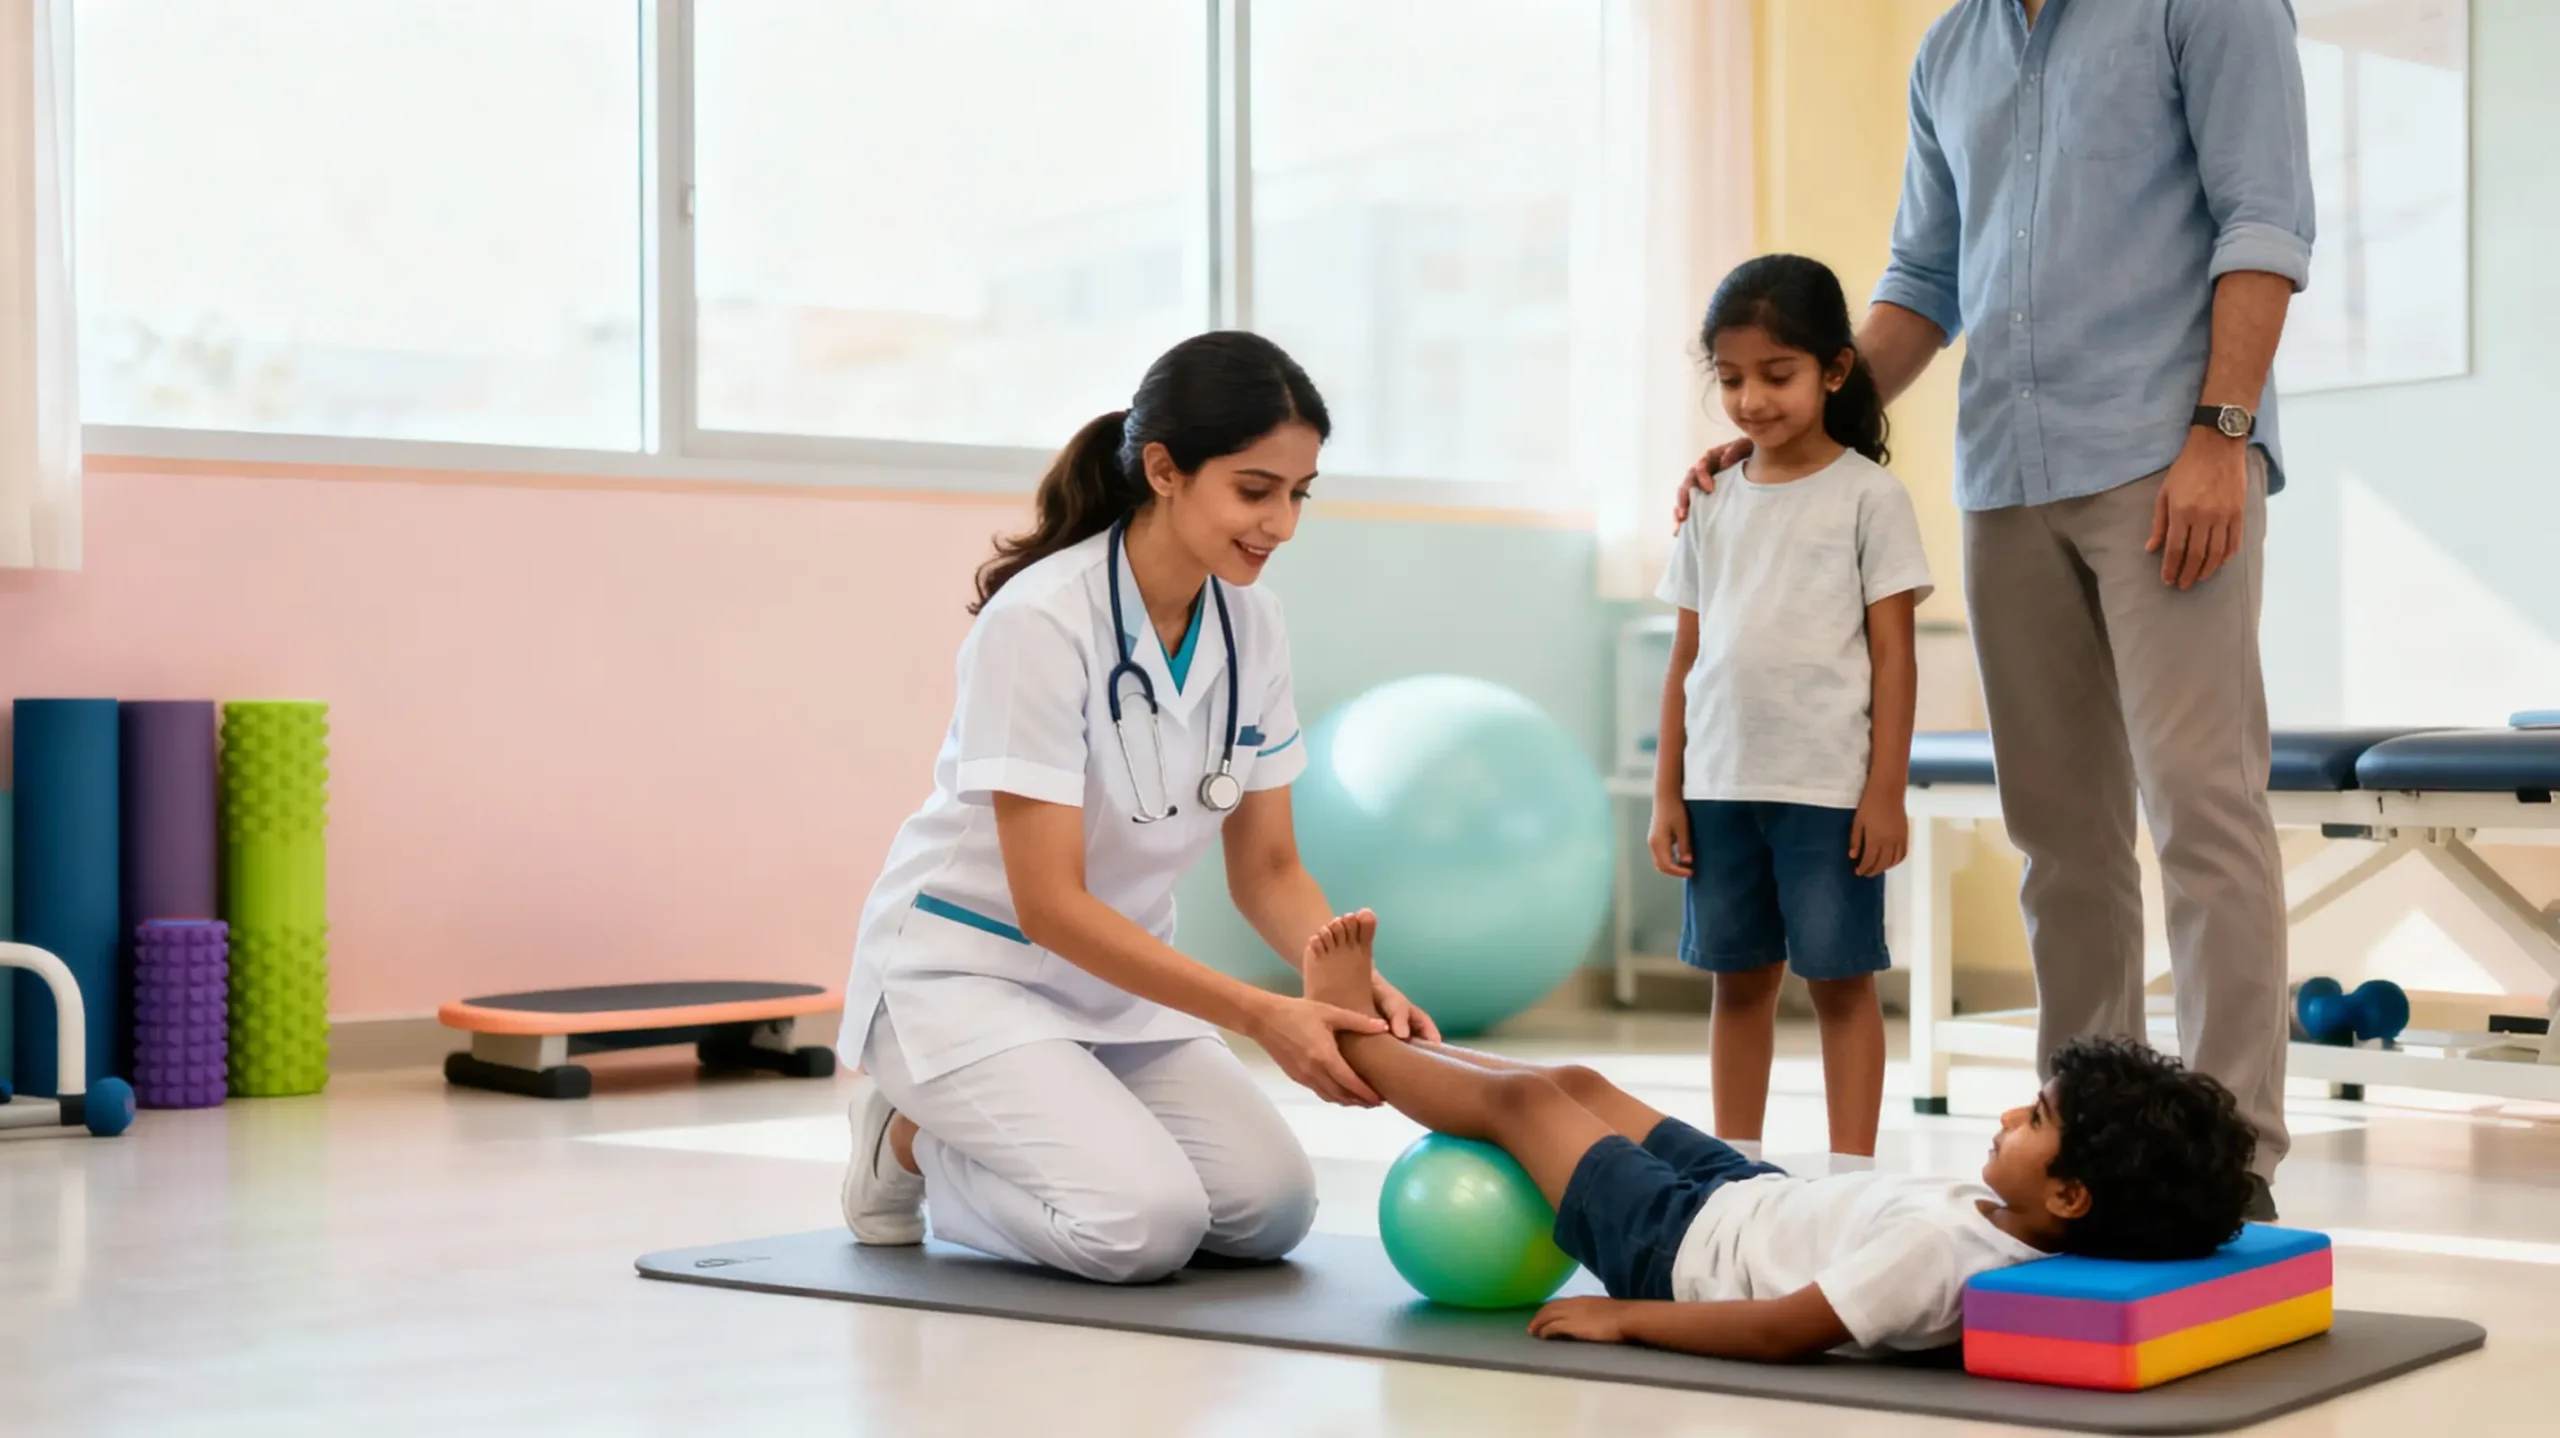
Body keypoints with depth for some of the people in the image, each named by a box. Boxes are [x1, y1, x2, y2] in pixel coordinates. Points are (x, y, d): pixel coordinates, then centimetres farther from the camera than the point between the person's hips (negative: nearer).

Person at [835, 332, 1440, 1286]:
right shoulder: (1040, 622, -25)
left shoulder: (1249, 622, -5)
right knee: (1145, 1223, -25)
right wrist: (1262, 1017, -33)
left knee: (1272, 1206, -11)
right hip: (967, 967, -7)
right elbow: (1051, 904, -27)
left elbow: (1267, 869, 0)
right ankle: (912, 1143, 3)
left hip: (1119, 977, 7)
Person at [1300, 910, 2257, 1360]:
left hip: (1686, 1245, -7)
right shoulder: (2020, 1233, -15)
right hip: (1759, 1194, 7)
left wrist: (1622, 1318, -24)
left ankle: (1349, 1033, 36)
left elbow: (1782, 1331, -33)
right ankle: (1384, 1044, 45)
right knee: (1580, 1086, 22)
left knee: (1523, 1097, 9)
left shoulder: (1937, 1247, -39)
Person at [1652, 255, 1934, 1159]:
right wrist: (1667, 790, 9)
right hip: (1722, 782, 4)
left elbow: (1893, 654, -4)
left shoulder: (1867, 496, -2)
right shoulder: (1714, 502, 11)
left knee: (1839, 976, 0)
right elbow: (1687, 657, 13)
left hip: (1828, 784, -4)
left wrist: (1886, 789, -9)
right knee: (1738, 977, 10)